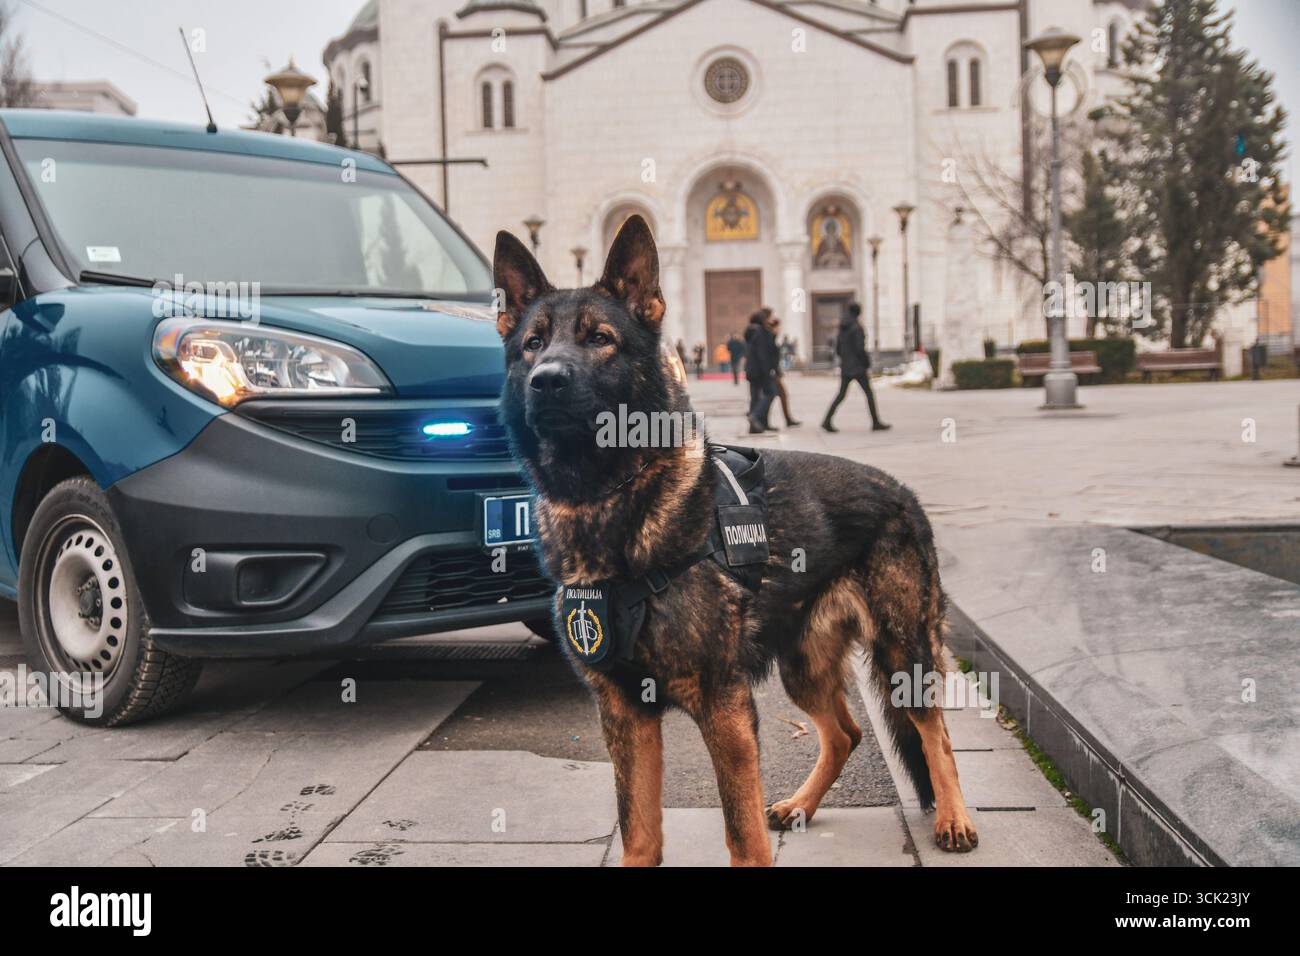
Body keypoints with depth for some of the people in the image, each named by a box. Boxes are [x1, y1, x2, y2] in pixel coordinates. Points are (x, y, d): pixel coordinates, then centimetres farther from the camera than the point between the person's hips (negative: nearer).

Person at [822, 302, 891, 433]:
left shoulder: (842, 329, 9)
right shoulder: (857, 327, -14)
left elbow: (838, 349, 12)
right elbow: (860, 348, -20)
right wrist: (867, 362, -7)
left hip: (845, 367, 7)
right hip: (857, 367, -7)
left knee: (841, 394, 8)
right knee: (869, 393, 3)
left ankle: (827, 421, -2)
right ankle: (876, 423, 4)